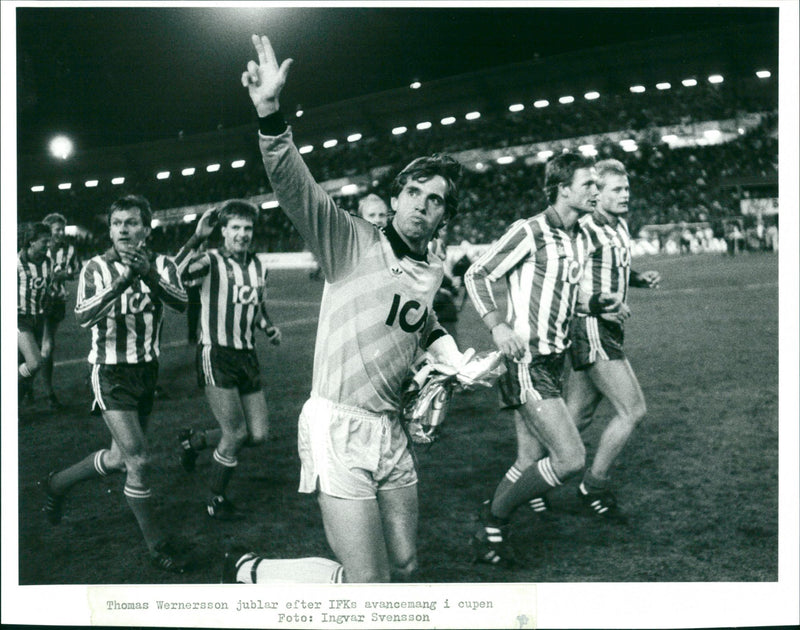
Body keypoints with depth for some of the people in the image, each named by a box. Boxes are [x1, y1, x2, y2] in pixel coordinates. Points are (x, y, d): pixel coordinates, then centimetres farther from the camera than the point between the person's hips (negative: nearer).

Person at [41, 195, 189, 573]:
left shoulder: (161, 265, -3)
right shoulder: (96, 268, -10)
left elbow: (180, 303, -22)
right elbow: (83, 316, -27)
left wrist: (148, 274, -40)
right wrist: (123, 280, -38)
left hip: (147, 371, 5)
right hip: (112, 375, -5)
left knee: (120, 458, 15)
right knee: (139, 460, -12)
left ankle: (58, 484, 42)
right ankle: (156, 546, 5)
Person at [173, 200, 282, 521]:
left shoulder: (259, 266, 11)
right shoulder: (211, 260, -8)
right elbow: (177, 272, -29)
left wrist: (269, 328, 6)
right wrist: (197, 237, -33)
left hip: (247, 356, 7)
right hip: (216, 356, -7)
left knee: (258, 435, 4)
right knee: (236, 434, -8)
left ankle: (194, 440, 29)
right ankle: (216, 500, 15)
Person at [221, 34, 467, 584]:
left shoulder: (433, 270, 12)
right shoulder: (352, 241, -6)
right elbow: (295, 186, -23)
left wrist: (461, 365, 20)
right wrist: (270, 113, -36)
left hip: (391, 431, 7)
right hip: (339, 427, -7)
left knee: (403, 567, 13)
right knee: (369, 585, -9)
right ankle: (250, 572, 13)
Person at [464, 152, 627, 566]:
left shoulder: (578, 241, 15)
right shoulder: (529, 232, -11)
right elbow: (476, 275, -8)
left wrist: (593, 304, 8)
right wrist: (497, 325, -21)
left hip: (552, 361, 9)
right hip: (527, 361, -9)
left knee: (530, 463, 10)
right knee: (570, 458, -15)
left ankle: (488, 533, 25)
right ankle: (493, 523, 1)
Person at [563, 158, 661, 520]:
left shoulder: (620, 225, 13)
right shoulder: (583, 232, -16)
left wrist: (640, 279, 10)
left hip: (609, 329, 9)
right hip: (590, 328, -9)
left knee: (576, 417, 12)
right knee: (633, 410, -7)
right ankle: (594, 486, 7)